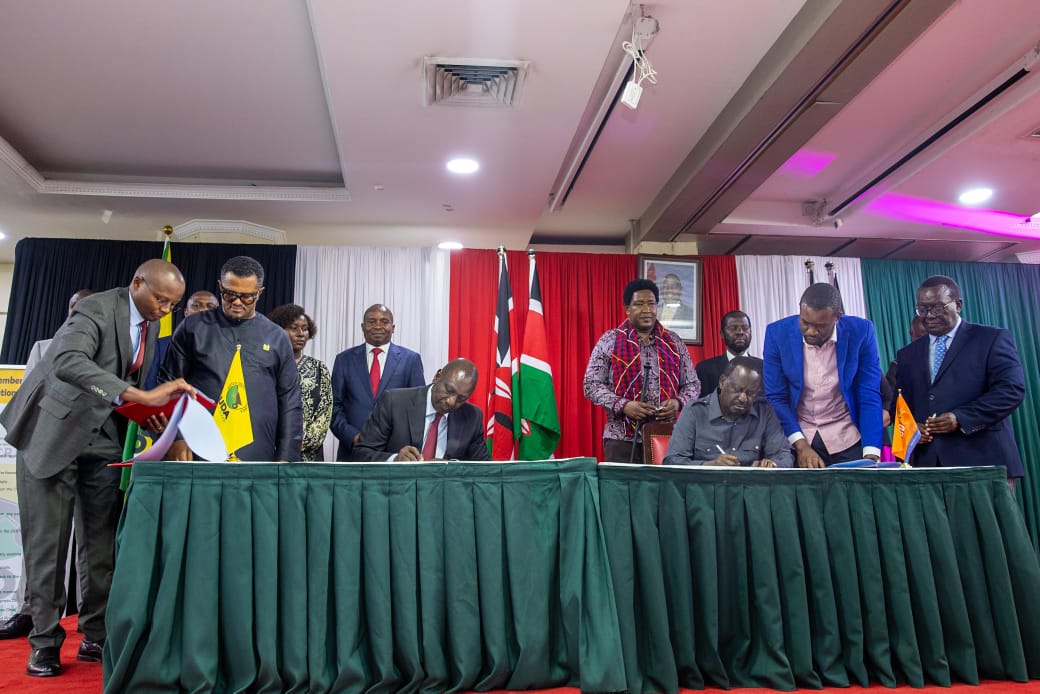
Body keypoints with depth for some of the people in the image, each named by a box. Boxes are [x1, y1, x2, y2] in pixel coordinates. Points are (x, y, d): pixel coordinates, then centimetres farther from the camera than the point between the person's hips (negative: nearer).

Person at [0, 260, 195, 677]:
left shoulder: (151, 322, 2)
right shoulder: (97, 309, -21)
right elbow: (67, 362, -41)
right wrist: (141, 396, -48)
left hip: (103, 436, 6)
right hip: (54, 430, -6)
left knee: (101, 542, 5)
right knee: (47, 541, 1)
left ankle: (96, 636, 15)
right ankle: (45, 641, 13)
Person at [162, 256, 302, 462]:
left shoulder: (277, 337, 10)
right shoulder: (193, 327, 7)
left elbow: (289, 403, 9)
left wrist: (286, 457, 2)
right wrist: (175, 437, -5)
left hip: (258, 456, 1)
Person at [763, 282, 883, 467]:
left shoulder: (861, 332, -12)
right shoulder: (778, 333, -13)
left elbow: (869, 396, -10)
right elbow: (775, 397, -9)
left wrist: (871, 455, -18)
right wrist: (801, 445, -18)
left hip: (846, 441, 0)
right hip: (797, 438, 0)